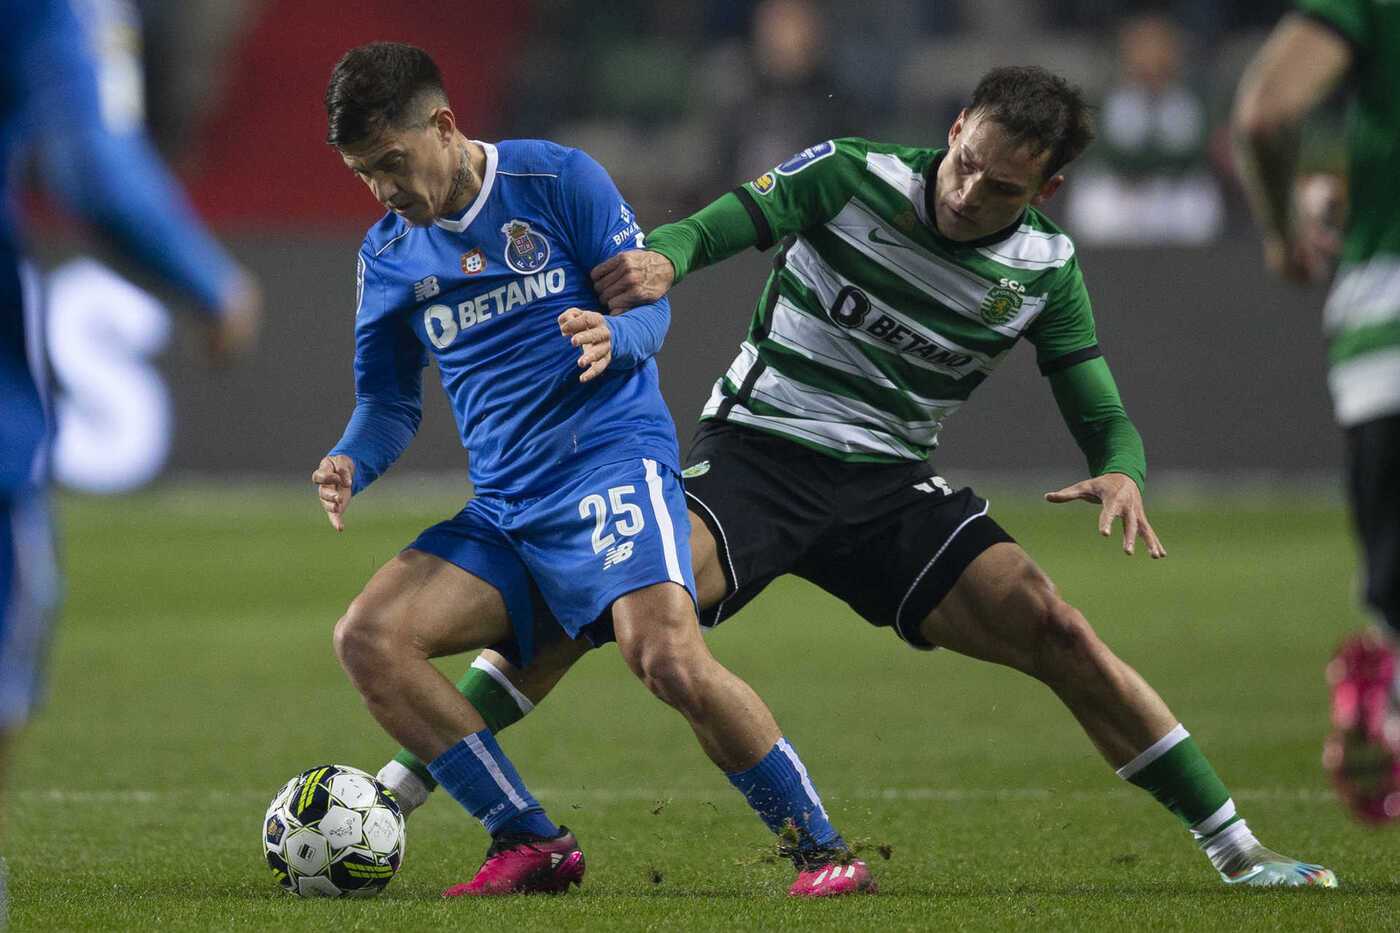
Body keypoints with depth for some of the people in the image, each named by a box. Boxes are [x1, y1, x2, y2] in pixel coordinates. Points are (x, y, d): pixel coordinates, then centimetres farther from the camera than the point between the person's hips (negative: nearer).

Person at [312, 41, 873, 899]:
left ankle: (821, 849, -13)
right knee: (366, 640, -13)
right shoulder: (389, 253, 13)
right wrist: (350, 465, -5)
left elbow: (650, 300, -1)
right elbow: (388, 401, 17)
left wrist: (614, 338, -25)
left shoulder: (556, 179, -1)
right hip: (505, 509, 6)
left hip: (612, 458, -6)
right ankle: (532, 843, -9)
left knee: (669, 658, -29)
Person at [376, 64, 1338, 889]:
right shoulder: (852, 175, -9)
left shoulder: (1043, 266, -1)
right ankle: (389, 798, -19)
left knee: (1058, 633, -14)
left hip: (889, 486, 2)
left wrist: (1120, 474, -20)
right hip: (756, 451, -2)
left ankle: (1239, 852, -3)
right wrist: (660, 259, -37)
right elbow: (704, 232, -13)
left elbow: (1103, 417, 4)